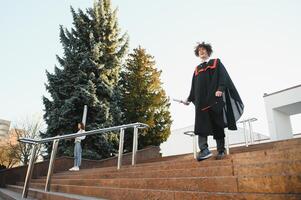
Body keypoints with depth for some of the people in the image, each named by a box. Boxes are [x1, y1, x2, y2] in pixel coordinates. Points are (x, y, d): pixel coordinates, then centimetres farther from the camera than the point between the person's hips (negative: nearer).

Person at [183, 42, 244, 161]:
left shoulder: (216, 62, 15)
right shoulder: (197, 69, 26)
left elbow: (223, 76, -2)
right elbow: (194, 86, 21)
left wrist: (220, 89, -19)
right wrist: (189, 99, 8)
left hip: (214, 98, -3)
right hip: (201, 99, 3)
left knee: (217, 124, -3)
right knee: (201, 123, -13)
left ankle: (221, 150, 3)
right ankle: (204, 150, -20)